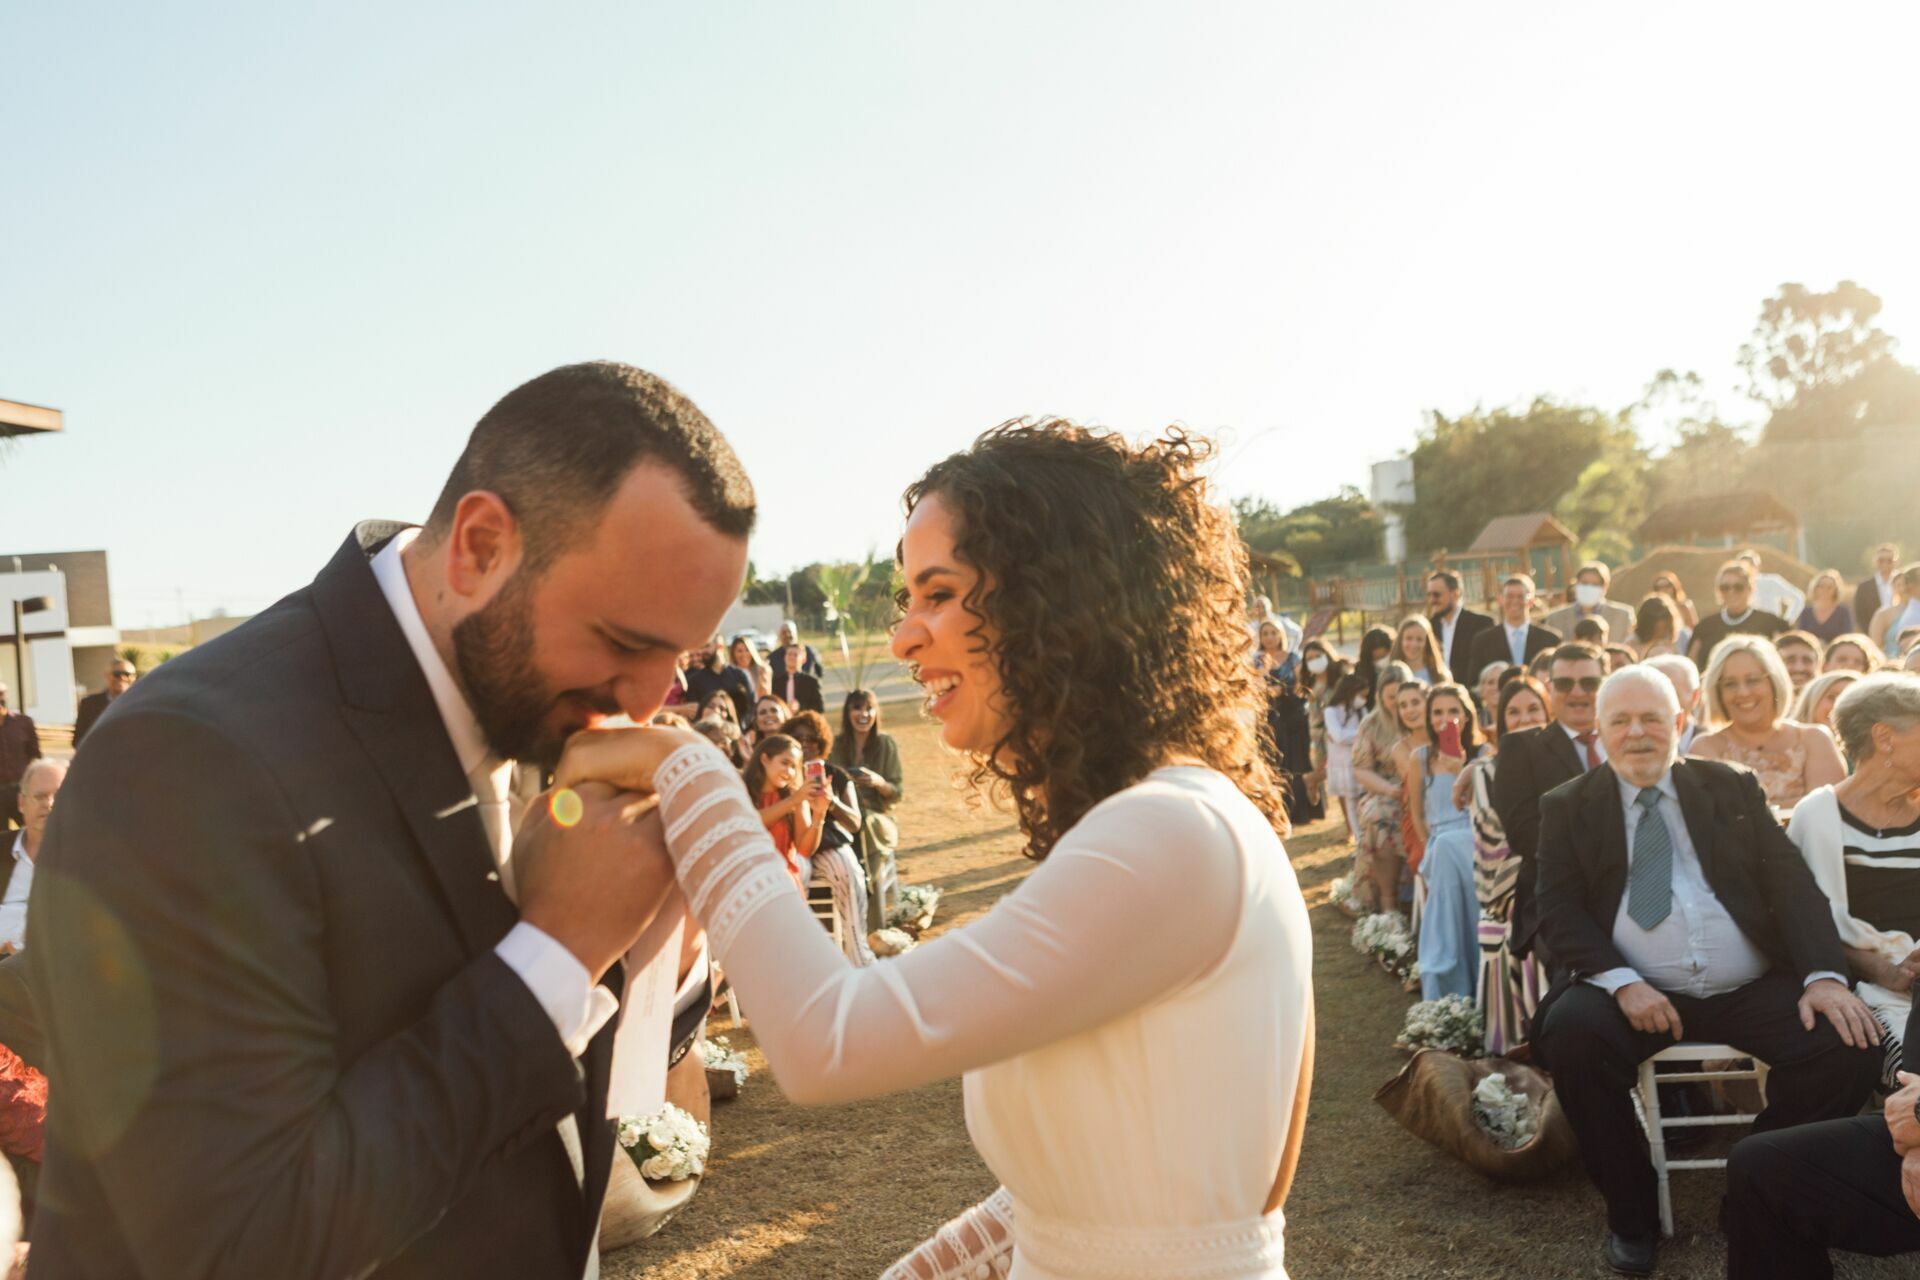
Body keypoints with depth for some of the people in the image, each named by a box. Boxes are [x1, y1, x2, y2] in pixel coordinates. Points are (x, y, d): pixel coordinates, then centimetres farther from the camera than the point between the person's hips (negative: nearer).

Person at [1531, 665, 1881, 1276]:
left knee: (1850, 1044, -23)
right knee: (1570, 1032, -31)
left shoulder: (1733, 788, 14)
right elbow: (1558, 910, -1)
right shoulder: (1568, 807, 8)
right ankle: (1630, 1213, -7)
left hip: (1753, 990, 2)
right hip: (1636, 993, -2)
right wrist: (1621, 982, -18)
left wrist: (1825, 973, -11)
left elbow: (1791, 884, 6)